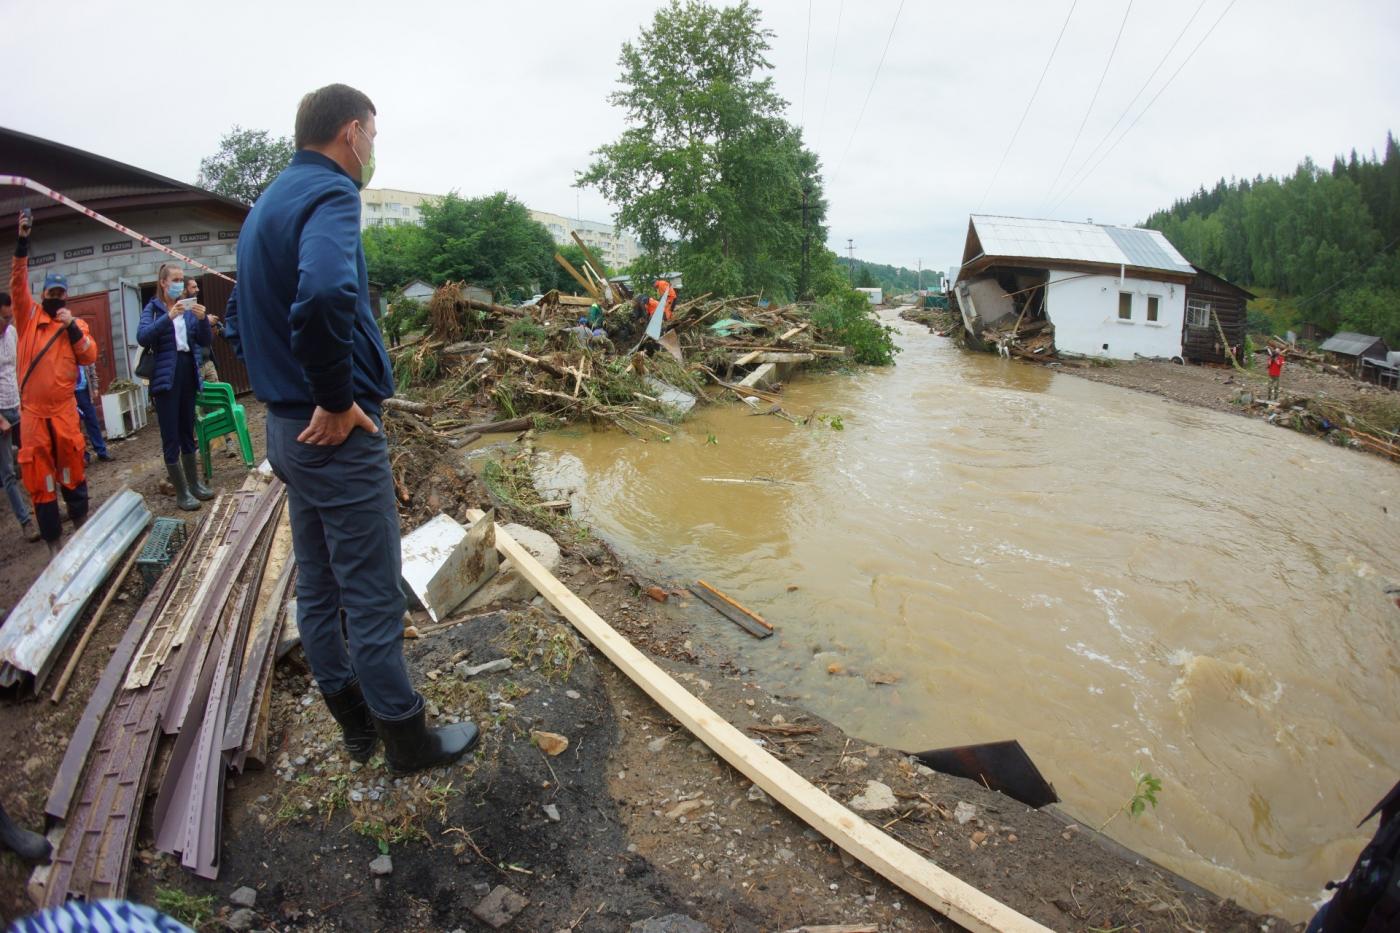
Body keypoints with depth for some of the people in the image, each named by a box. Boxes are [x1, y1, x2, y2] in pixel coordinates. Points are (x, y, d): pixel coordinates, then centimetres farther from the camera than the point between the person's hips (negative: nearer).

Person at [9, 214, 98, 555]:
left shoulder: (75, 324, 10)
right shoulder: (29, 315, 7)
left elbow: (90, 357, -1)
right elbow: (18, 281, -3)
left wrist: (72, 328, -12)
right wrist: (22, 241, -11)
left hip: (64, 410, 1)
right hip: (32, 412, -1)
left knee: (72, 471, 9)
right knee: (39, 479, 1)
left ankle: (81, 525, 24)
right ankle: (53, 543, 7)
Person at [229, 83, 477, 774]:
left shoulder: (264, 205, 16)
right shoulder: (329, 192, -14)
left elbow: (238, 319, 22)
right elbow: (326, 294, -36)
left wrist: (286, 387, 17)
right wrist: (336, 399, -24)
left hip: (288, 429, 10)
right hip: (338, 435, -10)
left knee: (317, 588, 17)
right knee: (373, 599, 2)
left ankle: (355, 723, 34)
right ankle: (408, 740, 18)